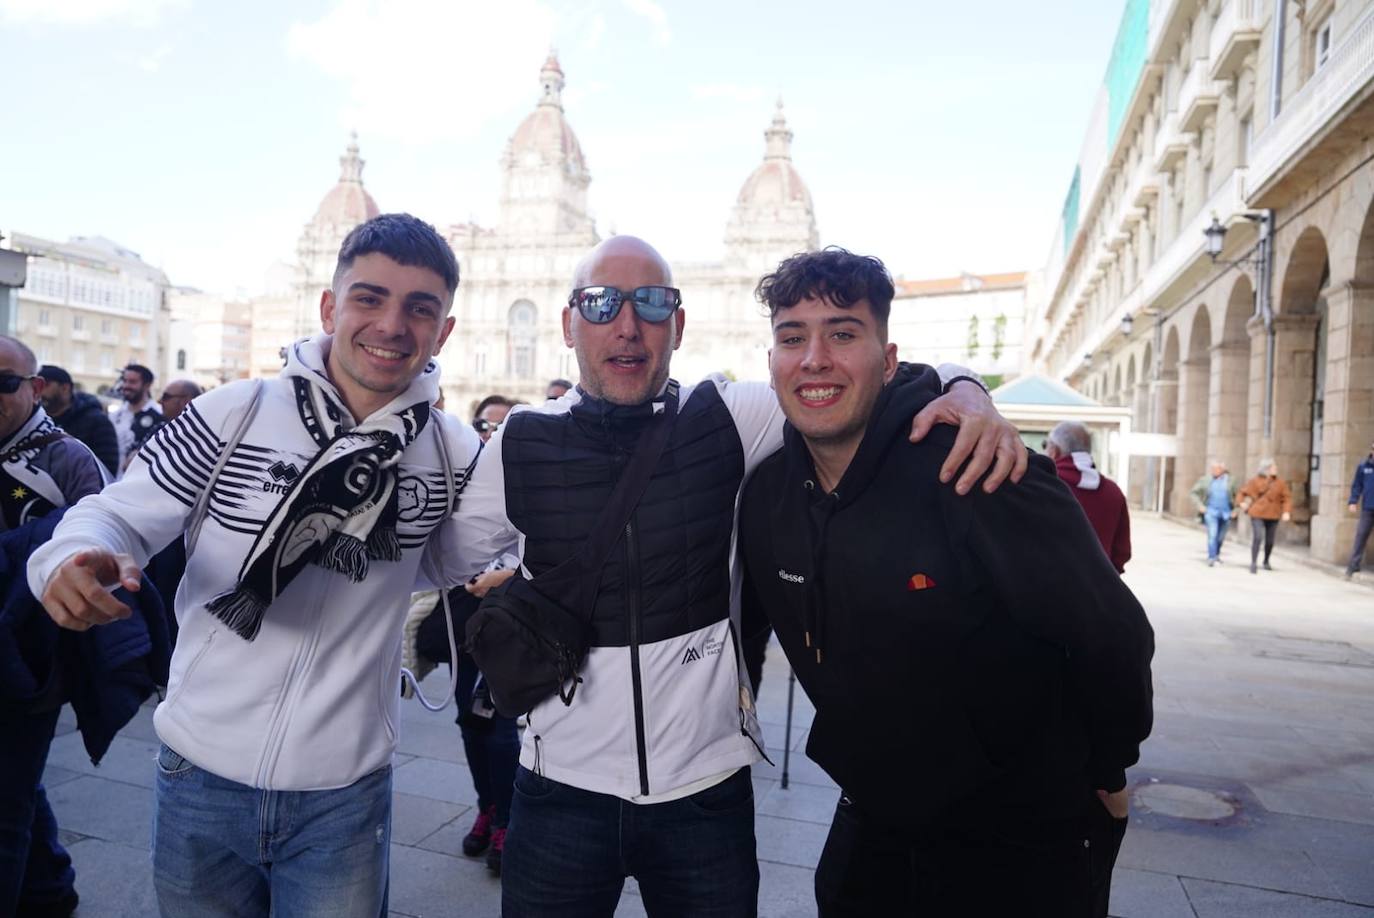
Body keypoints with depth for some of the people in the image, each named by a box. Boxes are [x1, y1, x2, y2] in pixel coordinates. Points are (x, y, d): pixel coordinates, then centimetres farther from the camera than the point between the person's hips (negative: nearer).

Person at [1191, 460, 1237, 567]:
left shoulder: (1229, 481, 2)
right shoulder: (1205, 480, -2)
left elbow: (1236, 496, 11)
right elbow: (1194, 493, 4)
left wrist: (1235, 509, 3)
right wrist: (1200, 505, -6)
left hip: (1226, 513, 2)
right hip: (1211, 511, -2)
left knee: (1221, 536, 13)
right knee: (1212, 535, -15)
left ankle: (1216, 554, 37)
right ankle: (1211, 558, -14)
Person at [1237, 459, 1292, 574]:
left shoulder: (1280, 483, 2)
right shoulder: (1255, 481, -3)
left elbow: (1287, 498, 2)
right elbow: (1242, 492, 6)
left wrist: (1287, 512, -11)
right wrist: (1242, 503, -9)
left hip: (1273, 516, 3)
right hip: (1257, 514, -3)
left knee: (1270, 540, 9)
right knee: (1257, 537, -13)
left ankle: (1266, 562, 32)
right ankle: (1253, 563, -8)